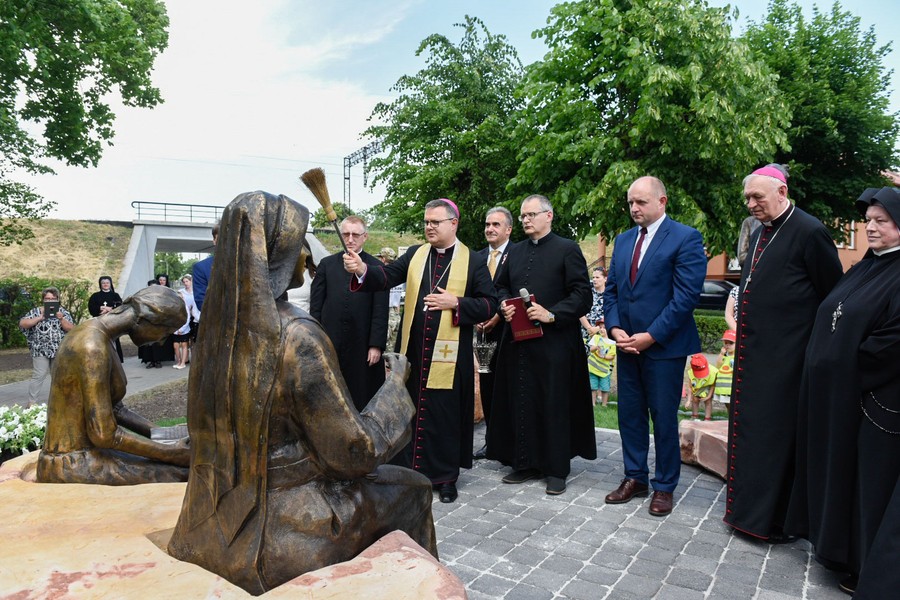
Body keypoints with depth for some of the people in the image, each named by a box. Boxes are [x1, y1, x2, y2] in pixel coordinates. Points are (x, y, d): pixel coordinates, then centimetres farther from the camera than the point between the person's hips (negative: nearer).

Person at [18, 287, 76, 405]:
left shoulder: (63, 312, 5)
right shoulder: (36, 311, 4)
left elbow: (71, 329, -2)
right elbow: (22, 324, -7)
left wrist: (61, 318, -17)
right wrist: (40, 317, -15)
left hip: (59, 351, 2)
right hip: (41, 350, -2)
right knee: (38, 376, -6)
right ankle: (31, 402, 2)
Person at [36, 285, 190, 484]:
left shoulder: (94, 334, 8)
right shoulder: (93, 347, -23)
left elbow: (114, 408, 14)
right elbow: (103, 434, -24)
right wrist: (170, 453, -18)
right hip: (73, 466, -10)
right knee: (179, 475, -17)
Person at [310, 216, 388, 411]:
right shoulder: (326, 264, 8)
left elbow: (380, 311, -3)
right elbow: (315, 305, 6)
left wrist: (376, 345, -8)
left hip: (363, 346, -2)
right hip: (330, 343, 2)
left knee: (363, 395, 5)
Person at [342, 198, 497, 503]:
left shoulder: (473, 262, 0)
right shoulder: (414, 254, 9)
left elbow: (490, 304, -2)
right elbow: (387, 275, -5)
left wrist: (455, 303, -15)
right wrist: (362, 270, -24)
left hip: (449, 353, -3)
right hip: (412, 349, 3)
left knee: (445, 415, 6)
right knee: (408, 411, 10)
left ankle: (445, 476, 22)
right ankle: (408, 469, 26)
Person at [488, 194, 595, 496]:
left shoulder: (568, 249, -3)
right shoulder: (515, 251, 14)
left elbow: (582, 295, -7)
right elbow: (501, 286, 22)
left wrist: (552, 315, -18)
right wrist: (504, 304, 0)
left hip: (554, 343, -5)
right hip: (518, 341, 6)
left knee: (555, 405, 2)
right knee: (521, 403, 9)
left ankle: (557, 470, 15)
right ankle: (525, 463, 22)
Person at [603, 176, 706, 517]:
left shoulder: (685, 238, -8)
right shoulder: (623, 241, 12)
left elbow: (686, 296, -15)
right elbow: (611, 290, 12)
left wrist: (650, 336, -17)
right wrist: (615, 329, -3)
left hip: (664, 346, -6)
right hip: (627, 345, 6)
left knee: (664, 418, 5)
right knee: (629, 414, 12)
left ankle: (664, 486, 21)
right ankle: (635, 478, 27)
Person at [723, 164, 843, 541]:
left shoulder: (809, 232, -12)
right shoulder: (760, 233, 13)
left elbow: (833, 296, -9)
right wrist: (745, 325, 16)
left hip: (785, 355, -8)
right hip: (752, 352, 8)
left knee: (777, 433, 1)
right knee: (749, 430, 15)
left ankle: (777, 519, 16)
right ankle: (748, 508, 30)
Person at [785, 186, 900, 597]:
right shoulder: (864, 269, 13)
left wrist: (855, 367, -13)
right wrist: (822, 359, 6)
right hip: (834, 390, 8)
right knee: (836, 465, 17)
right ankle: (838, 545, 34)